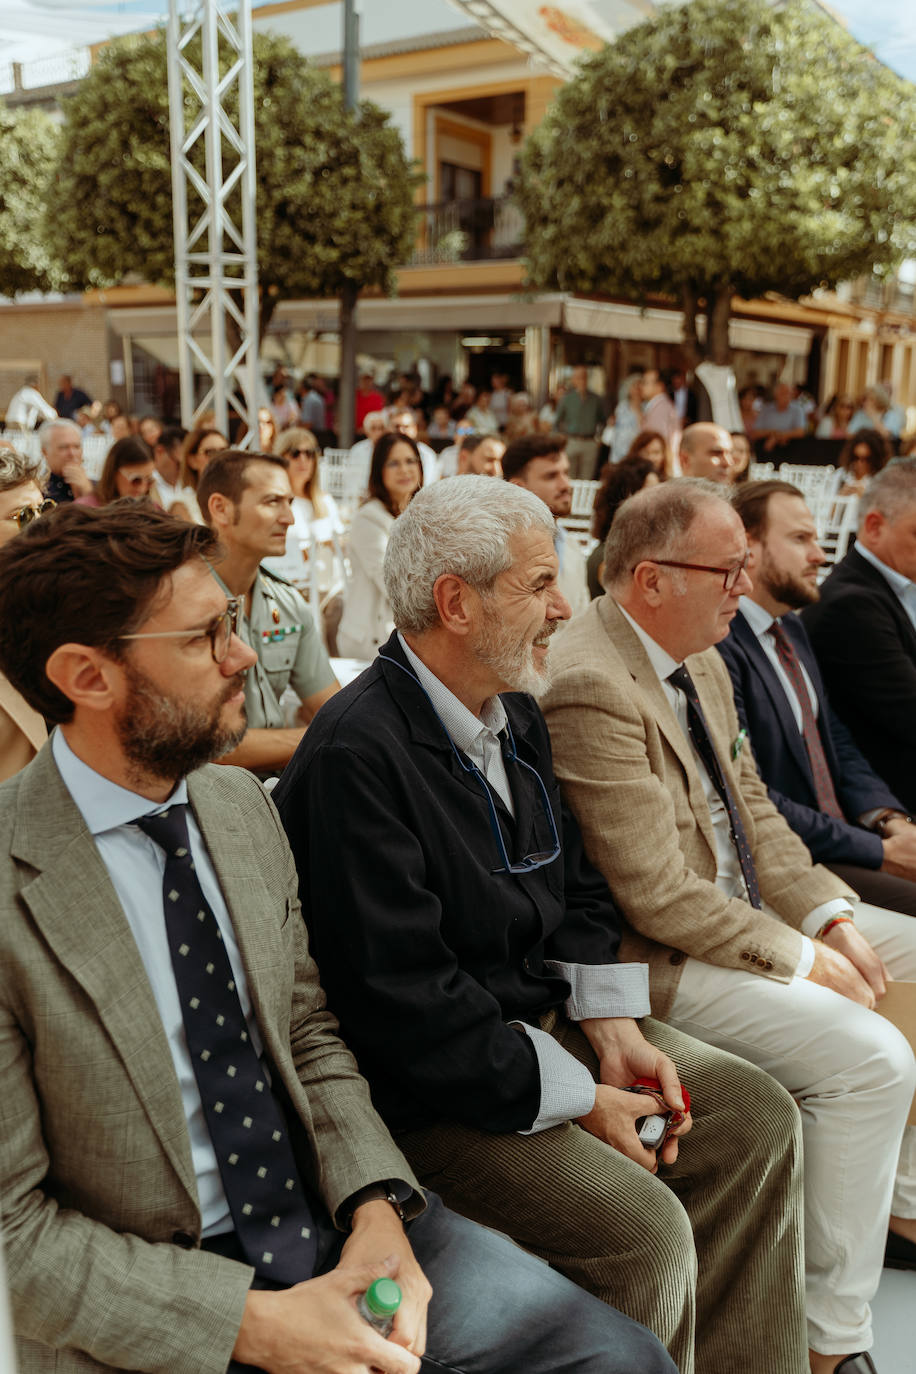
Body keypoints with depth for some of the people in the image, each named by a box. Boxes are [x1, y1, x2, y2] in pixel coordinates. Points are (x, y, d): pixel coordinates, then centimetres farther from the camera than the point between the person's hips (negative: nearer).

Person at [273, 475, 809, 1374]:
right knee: (644, 1231, -22)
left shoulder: (514, 712, 6)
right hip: (428, 1087, -9)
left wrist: (611, 1026, 0)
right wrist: (577, 1099, -18)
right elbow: (405, 1002, -25)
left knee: (756, 1116, 3)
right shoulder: (354, 757, -24)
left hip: (539, 1020, 9)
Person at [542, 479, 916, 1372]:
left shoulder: (700, 660, 6)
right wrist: (797, 959, -16)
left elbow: (753, 810, 12)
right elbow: (659, 896, -24)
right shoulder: (589, 686, -25)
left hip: (752, 907, 10)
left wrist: (830, 915, -2)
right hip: (665, 956, -10)